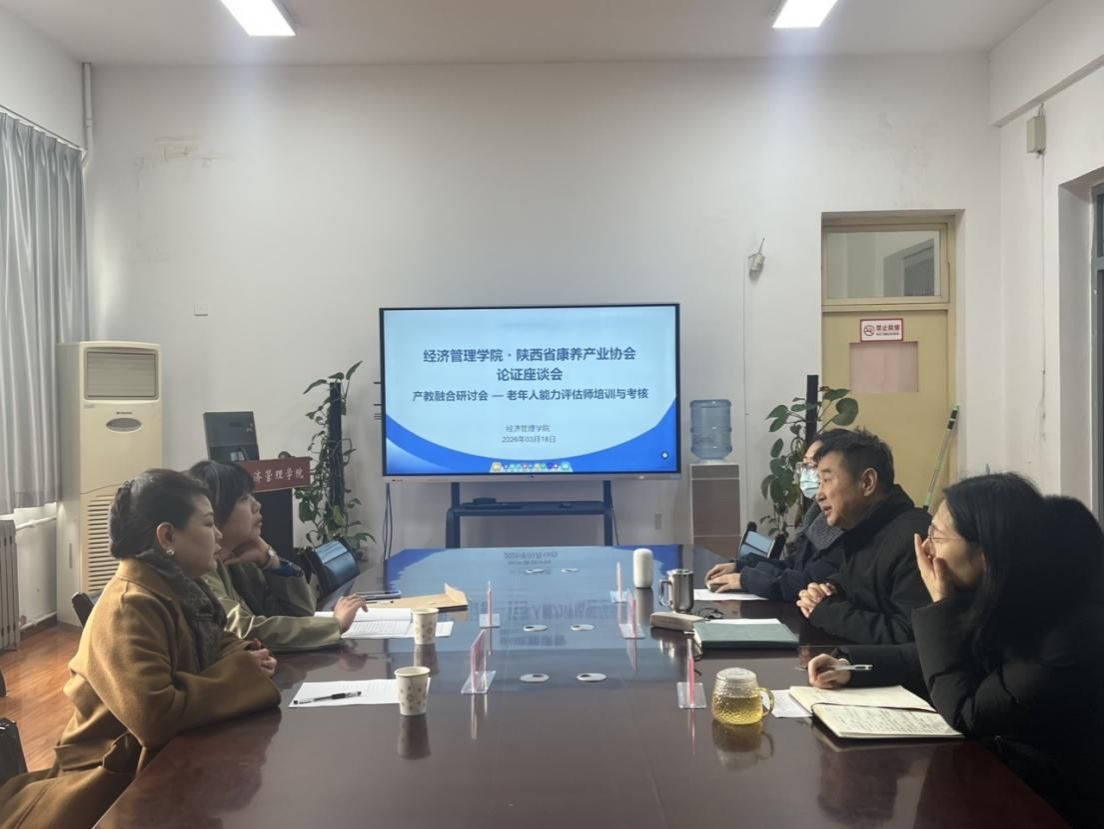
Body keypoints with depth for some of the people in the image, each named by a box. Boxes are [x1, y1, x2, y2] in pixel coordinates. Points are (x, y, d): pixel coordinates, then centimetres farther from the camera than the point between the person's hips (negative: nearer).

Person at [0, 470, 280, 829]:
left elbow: (209, 646, 17)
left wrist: (243, 656, -5)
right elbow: (155, 716, -34)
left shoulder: (178, 588, 3)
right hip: (118, 781, -7)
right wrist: (240, 673, -23)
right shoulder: (130, 607, -23)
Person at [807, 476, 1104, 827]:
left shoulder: (1072, 629, -28)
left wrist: (941, 604, -20)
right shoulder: (1000, 599, -4)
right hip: (993, 767, 7)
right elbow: (938, 660, 12)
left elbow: (963, 715, -23)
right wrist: (850, 665, -1)